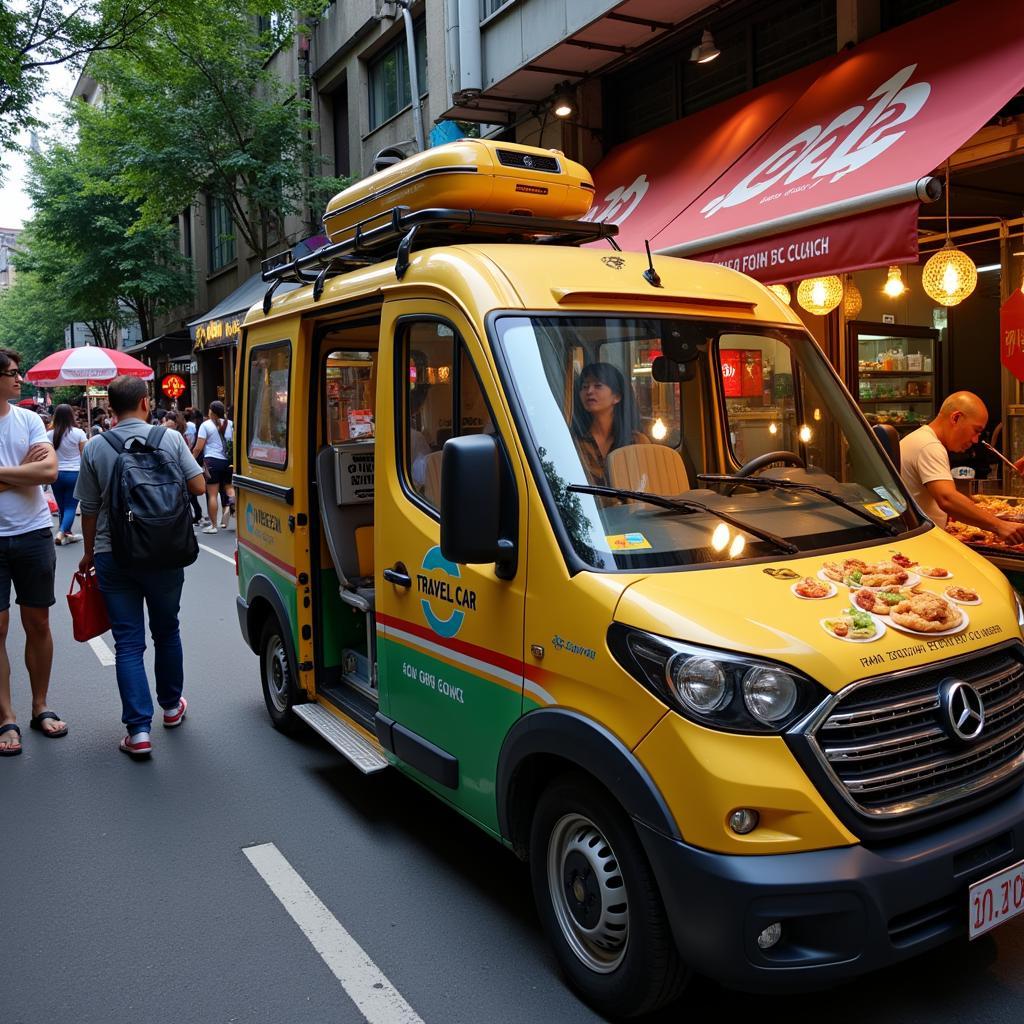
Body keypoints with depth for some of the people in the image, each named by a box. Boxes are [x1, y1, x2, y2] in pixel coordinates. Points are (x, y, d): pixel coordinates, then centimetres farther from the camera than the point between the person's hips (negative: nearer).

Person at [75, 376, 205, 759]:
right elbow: (198, 485, -4)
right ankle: (171, 706, 34)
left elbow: (89, 509, 3)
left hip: (113, 556, 0)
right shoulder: (170, 438, -6)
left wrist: (89, 554, 17)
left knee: (128, 642, 3)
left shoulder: (95, 448, -2)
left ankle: (139, 730, -2)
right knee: (166, 631, 20)